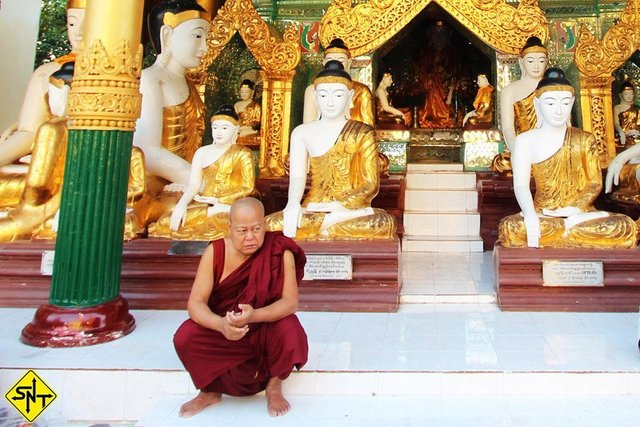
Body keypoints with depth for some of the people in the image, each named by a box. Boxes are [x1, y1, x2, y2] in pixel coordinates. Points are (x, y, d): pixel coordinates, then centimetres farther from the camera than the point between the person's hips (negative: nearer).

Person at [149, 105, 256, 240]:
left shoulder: (243, 154, 1)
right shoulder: (202, 152, 12)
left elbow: (248, 189, -4)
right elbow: (193, 184, 4)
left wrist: (218, 200, -13)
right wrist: (182, 204, -15)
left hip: (231, 206, -4)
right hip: (206, 205, 4)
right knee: (167, 222, -18)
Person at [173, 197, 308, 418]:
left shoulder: (280, 252, -19)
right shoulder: (215, 252, -16)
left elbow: (290, 301, -24)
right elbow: (196, 303, -20)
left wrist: (253, 316, -44)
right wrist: (220, 324, -42)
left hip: (266, 327, -1)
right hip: (223, 329, 2)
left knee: (288, 329, -33)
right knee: (184, 338, -23)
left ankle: (274, 386, -1)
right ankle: (210, 391, 6)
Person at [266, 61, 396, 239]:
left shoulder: (362, 133, 4)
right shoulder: (302, 133, 9)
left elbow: (371, 185, -2)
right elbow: (297, 176, -1)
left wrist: (343, 205, -21)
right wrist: (293, 204, -25)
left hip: (352, 210, 1)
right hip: (313, 209, 0)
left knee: (385, 223, -36)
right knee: (271, 225, -31)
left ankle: (312, 225, -22)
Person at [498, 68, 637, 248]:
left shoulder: (585, 140, 9)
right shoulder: (525, 141, 1)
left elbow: (595, 183, 4)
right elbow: (521, 184, -11)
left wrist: (577, 209, -17)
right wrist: (530, 215, -32)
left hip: (578, 211, 1)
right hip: (542, 214, -1)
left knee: (626, 227, -27)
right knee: (511, 227, -35)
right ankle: (586, 220, -21)